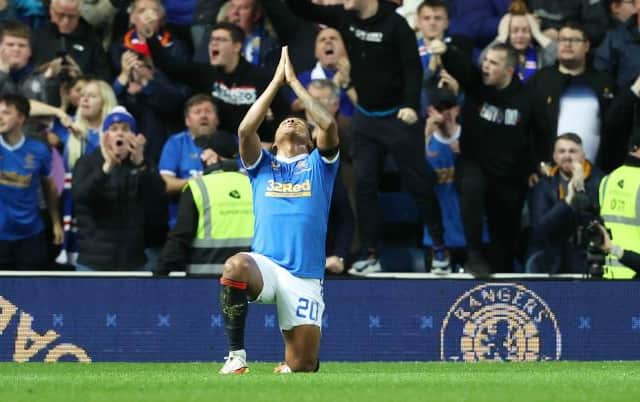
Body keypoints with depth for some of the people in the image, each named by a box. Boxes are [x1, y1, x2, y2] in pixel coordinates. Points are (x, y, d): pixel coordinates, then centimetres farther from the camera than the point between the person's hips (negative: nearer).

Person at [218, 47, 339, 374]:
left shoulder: (318, 164, 17)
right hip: (265, 264, 0)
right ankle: (236, 355, -24)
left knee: (303, 366, -7)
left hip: (305, 277, 0)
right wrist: (277, 80, 4)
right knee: (235, 266, -38)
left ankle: (288, 367, 33)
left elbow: (329, 124, -2)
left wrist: (294, 81, 6)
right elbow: (245, 130, 0)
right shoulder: (263, 166, 19)